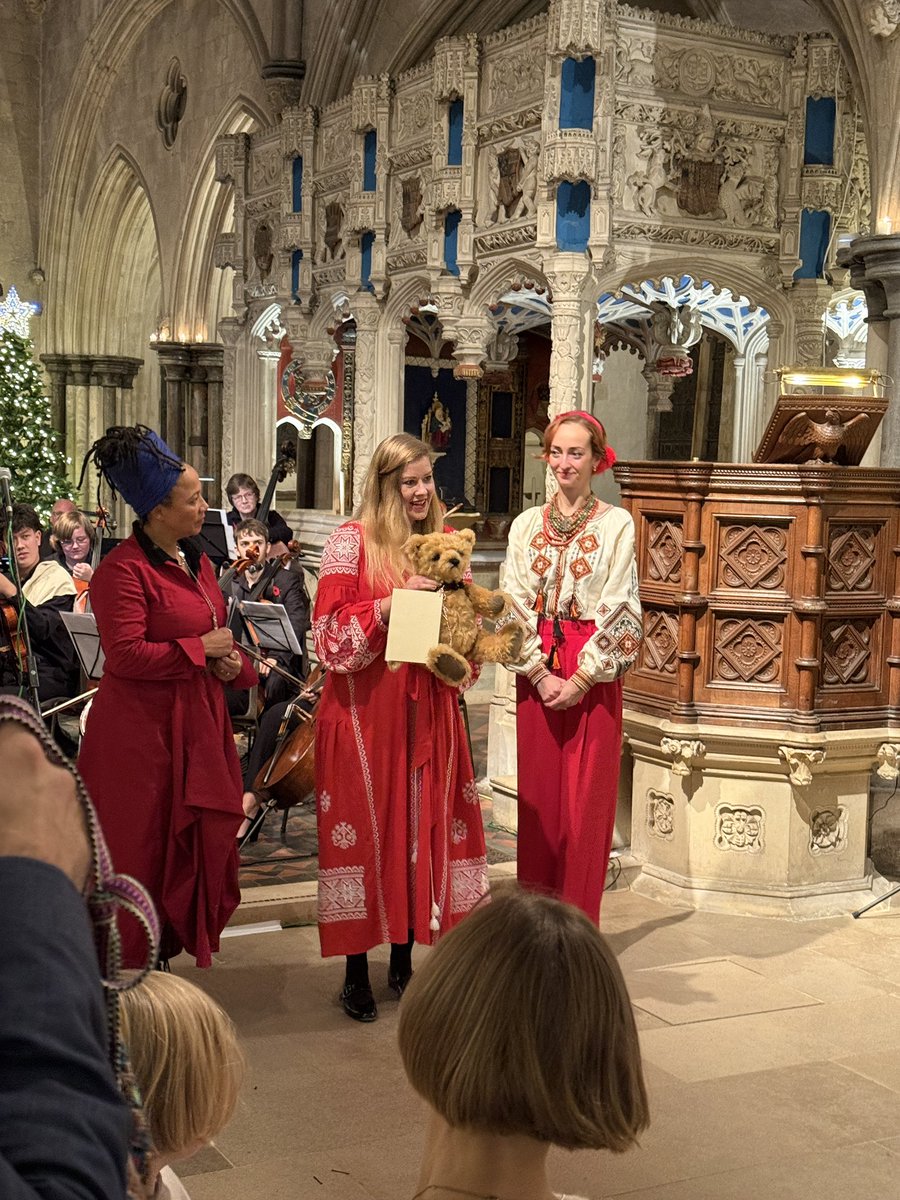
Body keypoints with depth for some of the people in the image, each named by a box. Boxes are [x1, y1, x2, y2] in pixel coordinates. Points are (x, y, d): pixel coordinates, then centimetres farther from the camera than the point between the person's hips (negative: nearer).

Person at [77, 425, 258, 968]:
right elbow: (126, 654, -23)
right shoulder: (122, 570, -16)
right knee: (140, 855, 3)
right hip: (141, 730, -8)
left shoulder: (197, 562, 12)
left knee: (198, 846, 14)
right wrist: (201, 649, -16)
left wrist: (234, 663, 3)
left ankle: (178, 949, 29)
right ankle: (128, 973, 18)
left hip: (197, 723, 8)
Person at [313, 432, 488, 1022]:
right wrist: (393, 602, -18)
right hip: (365, 710, -4)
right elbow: (330, 630, -10)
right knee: (365, 830, 0)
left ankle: (404, 962, 20)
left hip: (429, 711, 4)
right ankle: (357, 972, 12)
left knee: (425, 827, 6)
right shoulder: (352, 541, -4)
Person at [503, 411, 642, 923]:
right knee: (538, 797, 7)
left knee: (587, 800, 1)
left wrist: (579, 680, -12)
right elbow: (515, 605, 4)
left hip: (593, 677, -3)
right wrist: (540, 673, -7)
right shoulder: (527, 524, 8)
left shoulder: (617, 524, -2)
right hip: (536, 675, 3)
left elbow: (618, 610, -7)